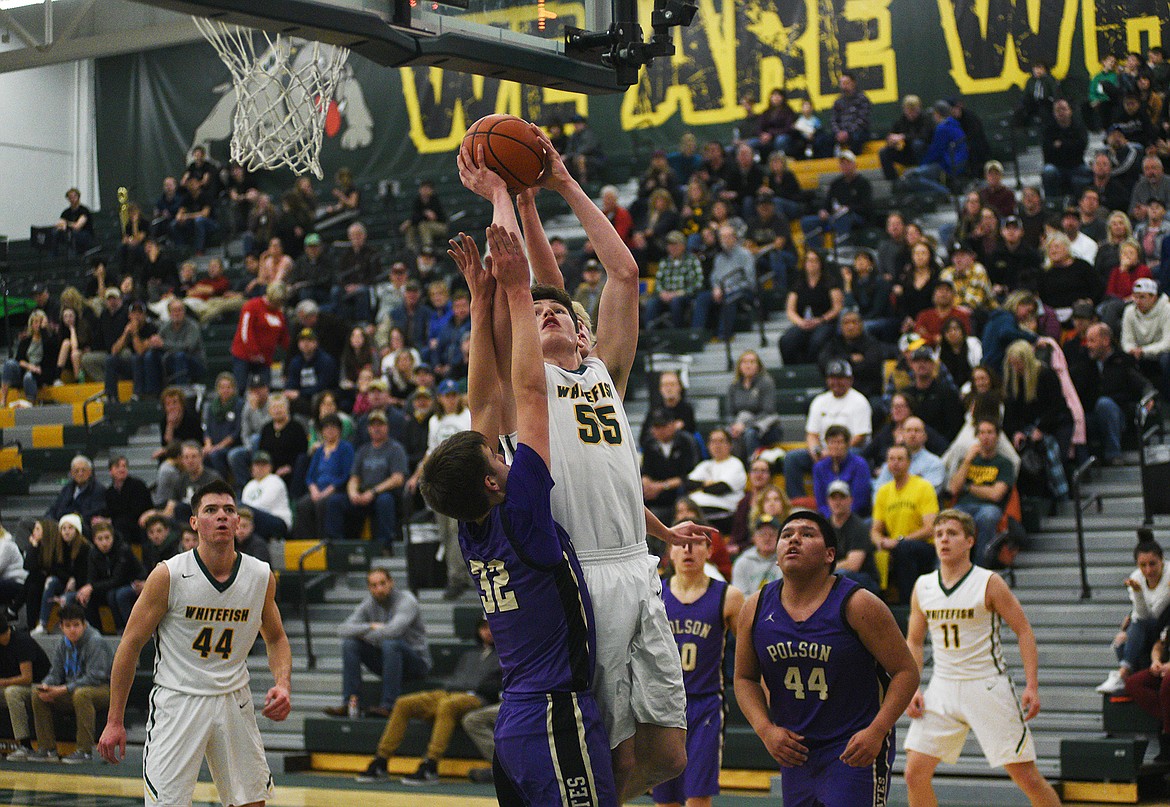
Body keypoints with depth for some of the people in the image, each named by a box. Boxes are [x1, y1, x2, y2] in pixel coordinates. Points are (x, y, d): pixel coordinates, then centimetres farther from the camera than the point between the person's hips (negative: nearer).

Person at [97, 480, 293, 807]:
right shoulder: (168, 575, -13)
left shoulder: (262, 576, -3)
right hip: (177, 702, -4)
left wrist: (282, 685, -7)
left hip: (233, 701, 4)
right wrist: (115, 722, -6)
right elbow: (131, 644, -5)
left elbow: (276, 639, 13)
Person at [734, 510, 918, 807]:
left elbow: (906, 672, -9)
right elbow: (745, 678, 11)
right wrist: (766, 729, -5)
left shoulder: (857, 605, -12)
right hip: (794, 750, 5)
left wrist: (876, 731, -20)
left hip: (855, 751, -5)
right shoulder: (755, 609, 1)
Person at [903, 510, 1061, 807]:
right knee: (914, 772, -4)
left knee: (1025, 774, -3)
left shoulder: (989, 583, -7)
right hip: (943, 687, 4)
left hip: (988, 687, -4)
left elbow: (1024, 630, -5)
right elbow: (914, 641, 15)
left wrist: (1032, 686, -14)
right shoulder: (923, 587, 5)